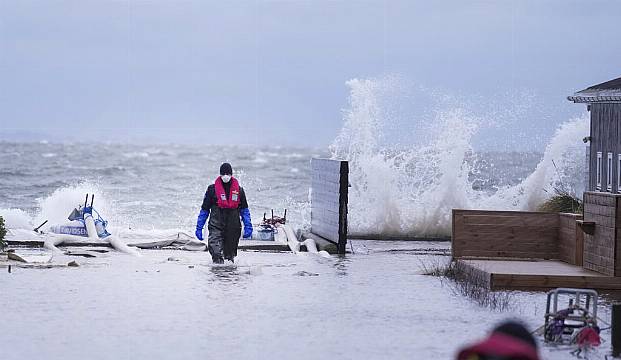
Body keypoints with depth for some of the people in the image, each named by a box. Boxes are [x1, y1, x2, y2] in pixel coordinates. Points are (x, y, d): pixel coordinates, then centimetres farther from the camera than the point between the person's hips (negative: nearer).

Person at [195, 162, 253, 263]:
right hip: (216, 227, -3)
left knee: (230, 254, 11)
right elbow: (204, 210, 7)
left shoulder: (239, 190, 7)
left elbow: (244, 210, 15)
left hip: (233, 228, 3)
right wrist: (199, 228, 5)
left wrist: (248, 227, 5)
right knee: (216, 251, -21)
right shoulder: (212, 189, 1)